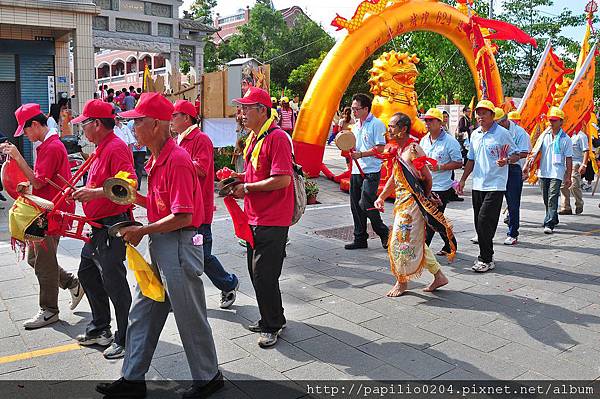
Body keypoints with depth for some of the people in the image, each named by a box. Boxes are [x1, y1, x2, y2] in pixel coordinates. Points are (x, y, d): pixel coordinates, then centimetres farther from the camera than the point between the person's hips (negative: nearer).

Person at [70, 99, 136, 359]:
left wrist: (93, 193, -28)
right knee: (87, 274, 20)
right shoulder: (101, 148, 15)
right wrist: (85, 191, 14)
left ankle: (125, 340, 11)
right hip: (97, 226, 11)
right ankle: (100, 329, 34)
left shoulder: (116, 148, -17)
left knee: (113, 282, -3)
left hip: (112, 226, -11)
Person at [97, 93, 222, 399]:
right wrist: (136, 197, 6)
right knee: (142, 314, 17)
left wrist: (141, 231, -17)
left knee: (190, 318, 6)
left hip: (178, 246, -10)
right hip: (158, 245, 10)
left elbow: (183, 216, -24)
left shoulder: (176, 160, -20)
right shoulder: (156, 159, 11)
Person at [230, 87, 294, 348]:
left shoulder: (277, 137, -16)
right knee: (256, 272, 16)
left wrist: (247, 188, -16)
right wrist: (240, 177, 6)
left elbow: (282, 179, -24)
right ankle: (269, 318, 32)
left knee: (264, 275, -4)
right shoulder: (253, 138, 14)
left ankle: (273, 325, 14)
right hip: (255, 217, 10)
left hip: (273, 220, -10)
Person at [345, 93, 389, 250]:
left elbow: (380, 148, -15)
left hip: (371, 171, -8)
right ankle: (360, 238, 19)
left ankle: (384, 233, 7)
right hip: (356, 171, 8)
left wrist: (361, 154, -21)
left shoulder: (376, 124, -9)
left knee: (366, 204, -13)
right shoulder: (356, 125, 17)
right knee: (356, 205, 8)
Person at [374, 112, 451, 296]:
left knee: (401, 241, -2)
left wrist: (424, 200, -1)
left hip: (412, 203, -9)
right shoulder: (398, 149, 12)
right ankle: (439, 276, 27)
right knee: (415, 241, 15)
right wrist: (381, 197, 12)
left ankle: (402, 282, 16)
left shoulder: (413, 149, -16)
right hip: (402, 202, 9)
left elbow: (427, 178, -13)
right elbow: (394, 178, 19)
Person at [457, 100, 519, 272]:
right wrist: (463, 179, 15)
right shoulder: (475, 134, 13)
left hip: (495, 185, -6)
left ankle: (486, 260, -1)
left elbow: (515, 155, -3)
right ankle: (485, 255, 23)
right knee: (479, 223, 10)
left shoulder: (502, 133, -6)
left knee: (485, 222, -12)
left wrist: (507, 160, -25)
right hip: (478, 185, 7)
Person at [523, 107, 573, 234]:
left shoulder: (565, 139, -1)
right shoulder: (544, 136, 8)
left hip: (557, 173, -4)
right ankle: (553, 219, 30)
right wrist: (527, 165, -5)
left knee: (552, 198, -12)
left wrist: (568, 177, -3)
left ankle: (549, 224, -13)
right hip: (543, 172, 4)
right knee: (546, 199, 12)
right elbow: (535, 152, 7)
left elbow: (569, 159, -1)